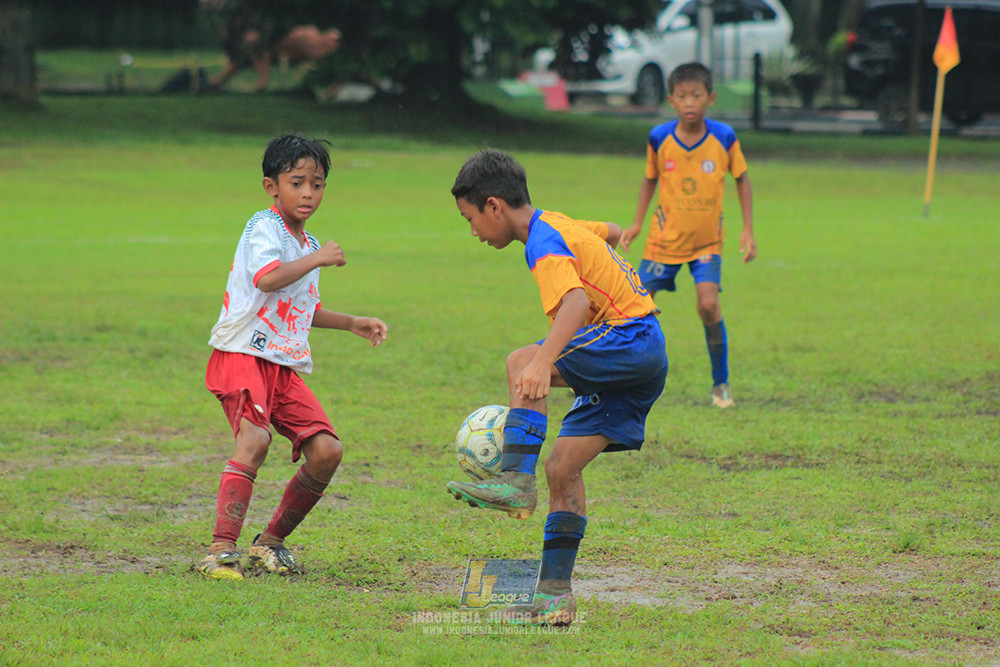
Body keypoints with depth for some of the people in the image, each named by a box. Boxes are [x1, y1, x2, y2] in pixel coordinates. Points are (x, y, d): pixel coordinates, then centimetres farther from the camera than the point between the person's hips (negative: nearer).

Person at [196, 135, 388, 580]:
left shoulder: (308, 245, 21)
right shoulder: (264, 228, -6)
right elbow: (267, 278, -28)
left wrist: (352, 323, 31)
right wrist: (318, 260, -17)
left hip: (285, 367, 8)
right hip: (242, 355, -8)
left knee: (326, 450, -4)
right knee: (255, 438, -30)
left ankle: (270, 541, 12)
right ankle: (222, 550, -34)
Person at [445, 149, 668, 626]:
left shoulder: (545, 242, -14)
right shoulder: (560, 226, 16)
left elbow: (576, 302, -32)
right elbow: (611, 232, 38)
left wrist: (543, 362, -46)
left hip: (634, 341, -10)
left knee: (521, 362, -25)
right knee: (562, 467, 4)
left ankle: (516, 480, -29)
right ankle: (554, 594, 2)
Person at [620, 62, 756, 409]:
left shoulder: (724, 137, -12)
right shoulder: (660, 138, -10)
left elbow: (741, 179, 2)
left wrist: (747, 229, -1)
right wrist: (637, 223, 5)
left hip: (707, 240, -1)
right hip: (665, 237, 1)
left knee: (708, 304, -18)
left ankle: (721, 383, -2)